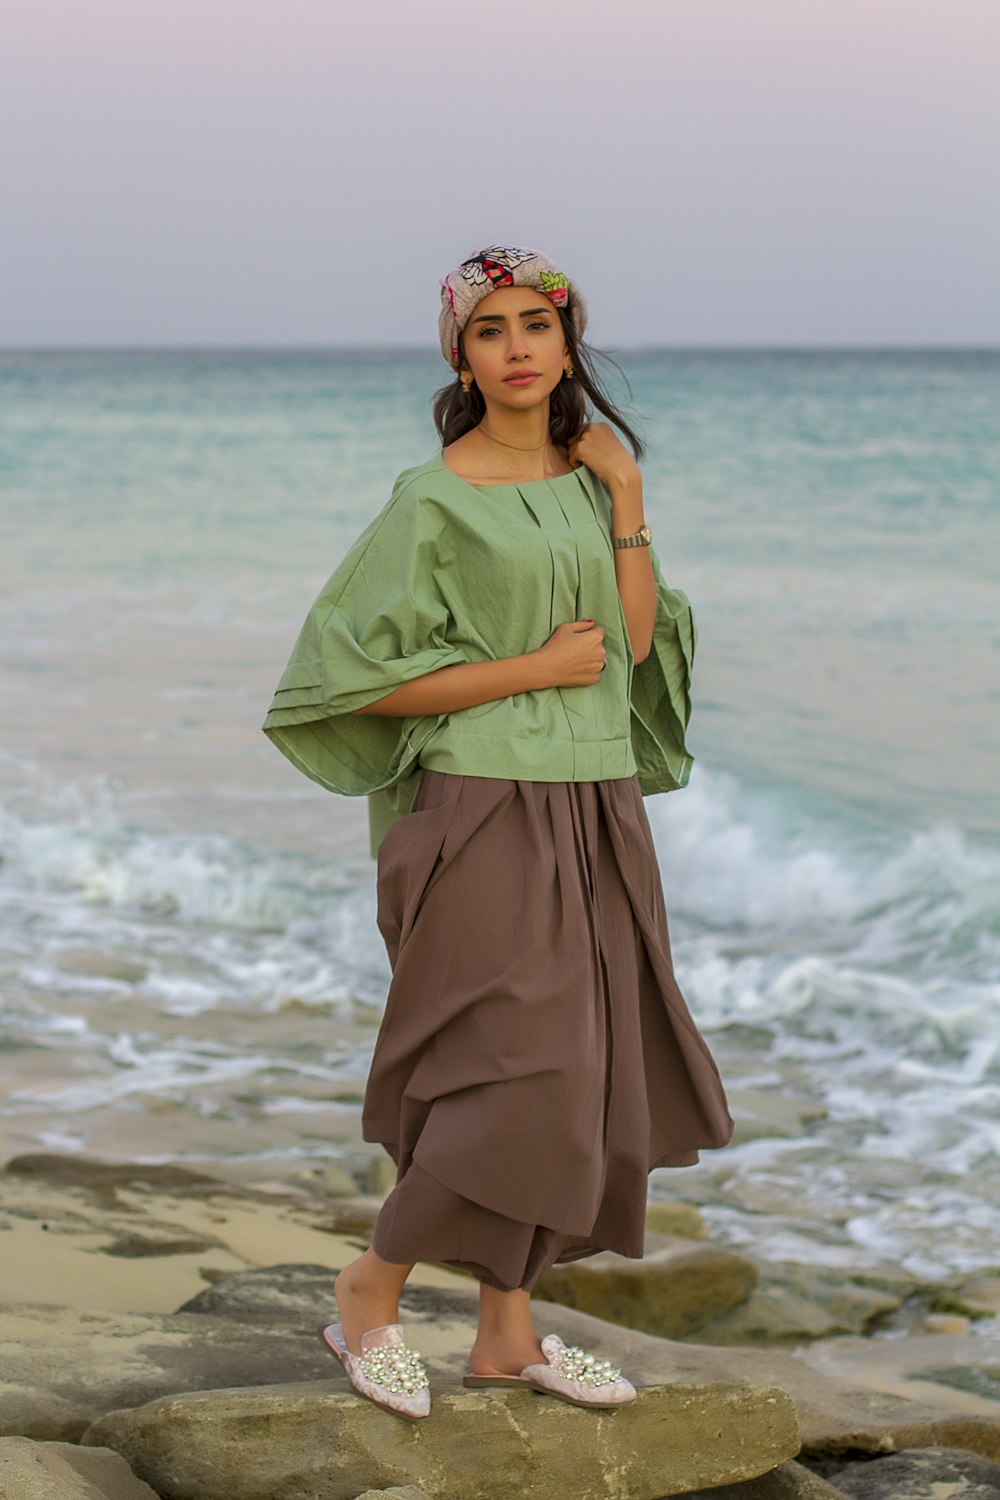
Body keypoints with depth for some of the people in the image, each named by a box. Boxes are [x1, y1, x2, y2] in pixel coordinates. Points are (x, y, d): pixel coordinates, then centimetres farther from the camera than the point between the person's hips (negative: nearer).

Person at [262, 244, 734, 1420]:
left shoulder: (587, 479, 11)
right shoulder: (434, 502, -8)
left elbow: (636, 636, 4)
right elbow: (364, 676, -11)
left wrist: (626, 496, -1)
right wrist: (536, 668, -13)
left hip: (594, 812, 7)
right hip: (487, 807, -7)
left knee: (576, 1077, 7)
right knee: (516, 1078, -10)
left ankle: (506, 1333, 17)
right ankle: (370, 1291, 9)